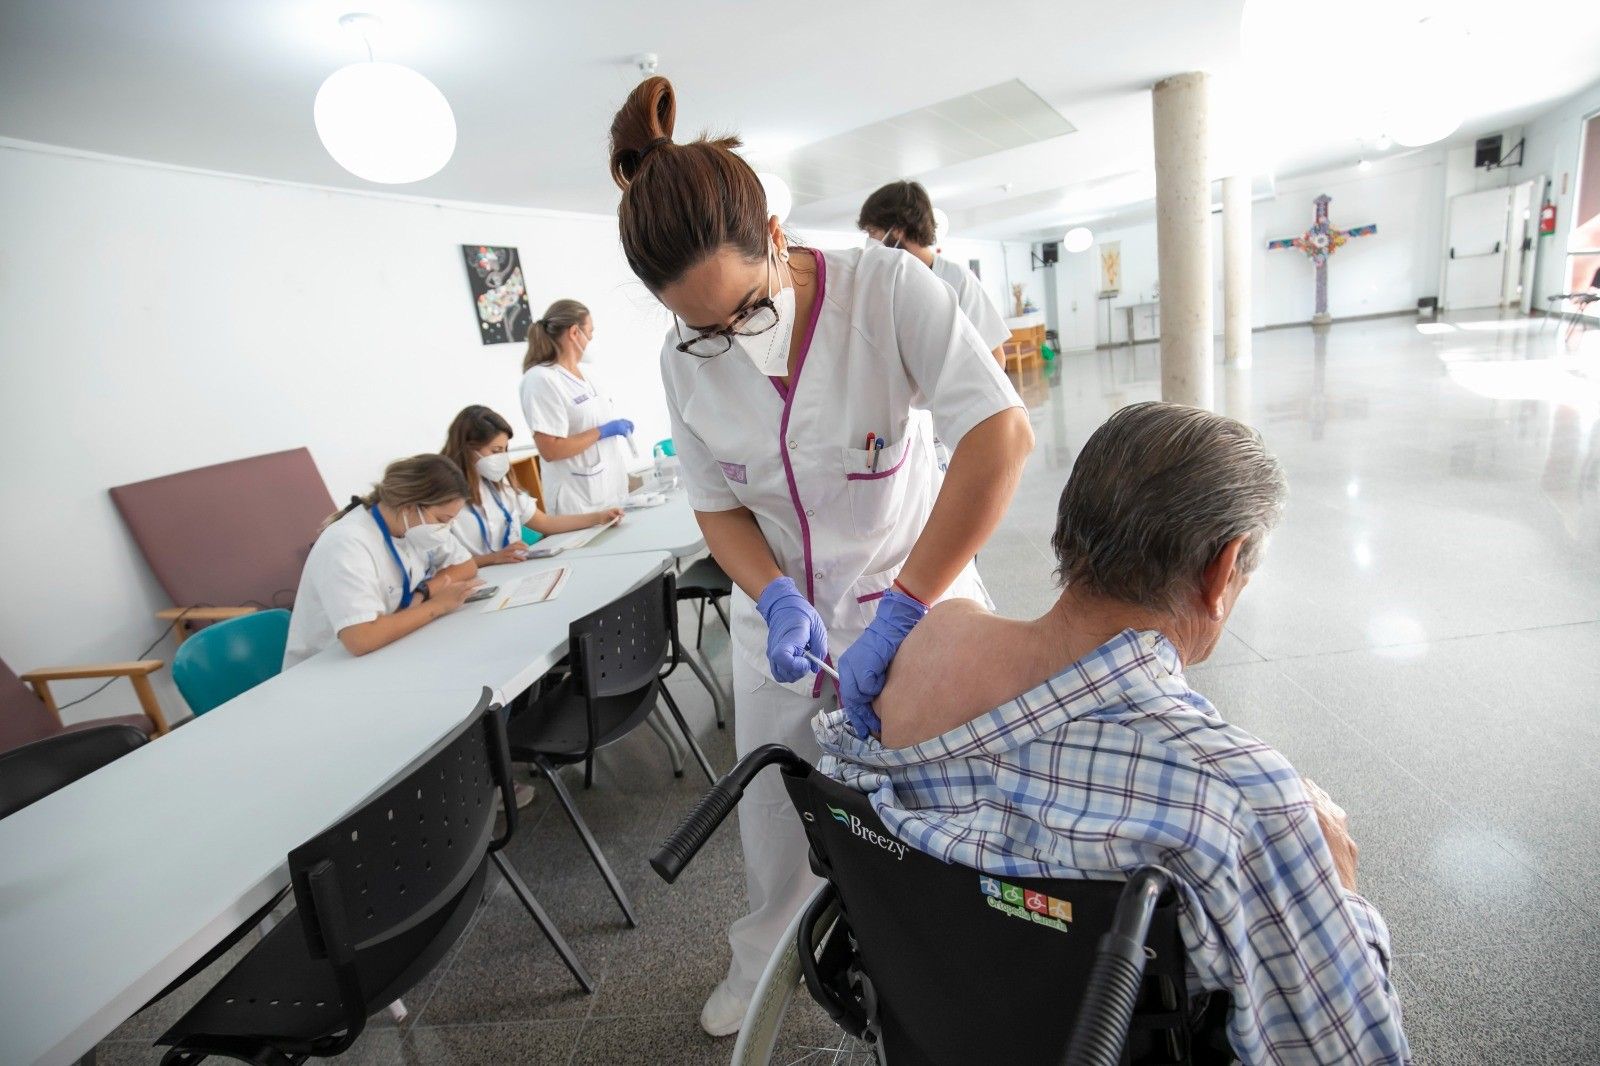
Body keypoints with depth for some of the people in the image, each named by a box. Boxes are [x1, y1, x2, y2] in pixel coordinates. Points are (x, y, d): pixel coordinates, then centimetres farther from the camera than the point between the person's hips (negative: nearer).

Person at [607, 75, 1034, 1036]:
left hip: (912, 594, -3)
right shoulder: (687, 360, -9)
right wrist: (776, 599, -20)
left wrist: (899, 613, -35)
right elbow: (720, 507, -1)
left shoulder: (886, 288, -21)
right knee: (772, 804, 19)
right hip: (782, 611, 4)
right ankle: (766, 962, 51)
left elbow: (1001, 434, -31)